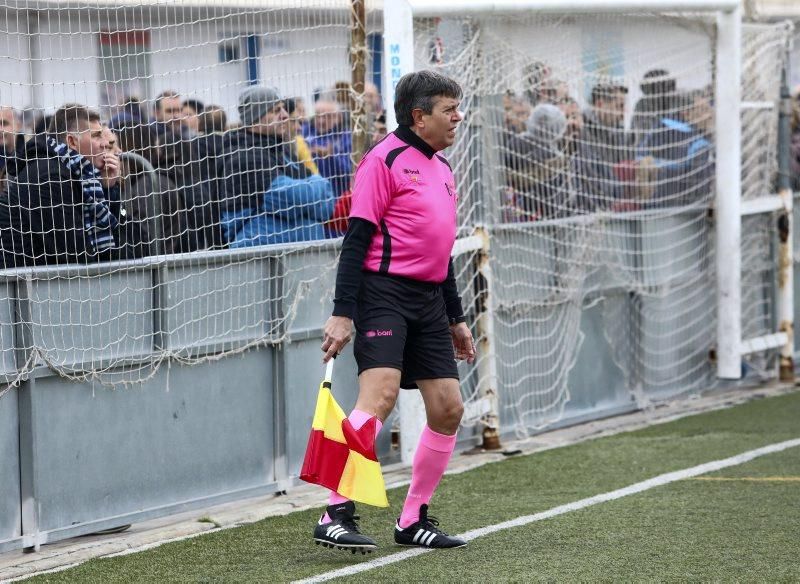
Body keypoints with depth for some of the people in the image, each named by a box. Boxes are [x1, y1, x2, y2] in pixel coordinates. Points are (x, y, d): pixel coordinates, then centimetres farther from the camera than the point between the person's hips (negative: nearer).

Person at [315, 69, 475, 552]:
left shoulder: (442, 167, 19)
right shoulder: (386, 159, -7)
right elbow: (357, 237, -12)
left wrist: (456, 318, 27)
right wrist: (342, 314, -18)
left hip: (429, 298, 9)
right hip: (385, 291, -9)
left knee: (449, 408, 3)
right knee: (380, 394, -22)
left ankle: (414, 520, 14)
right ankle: (336, 516, -21)